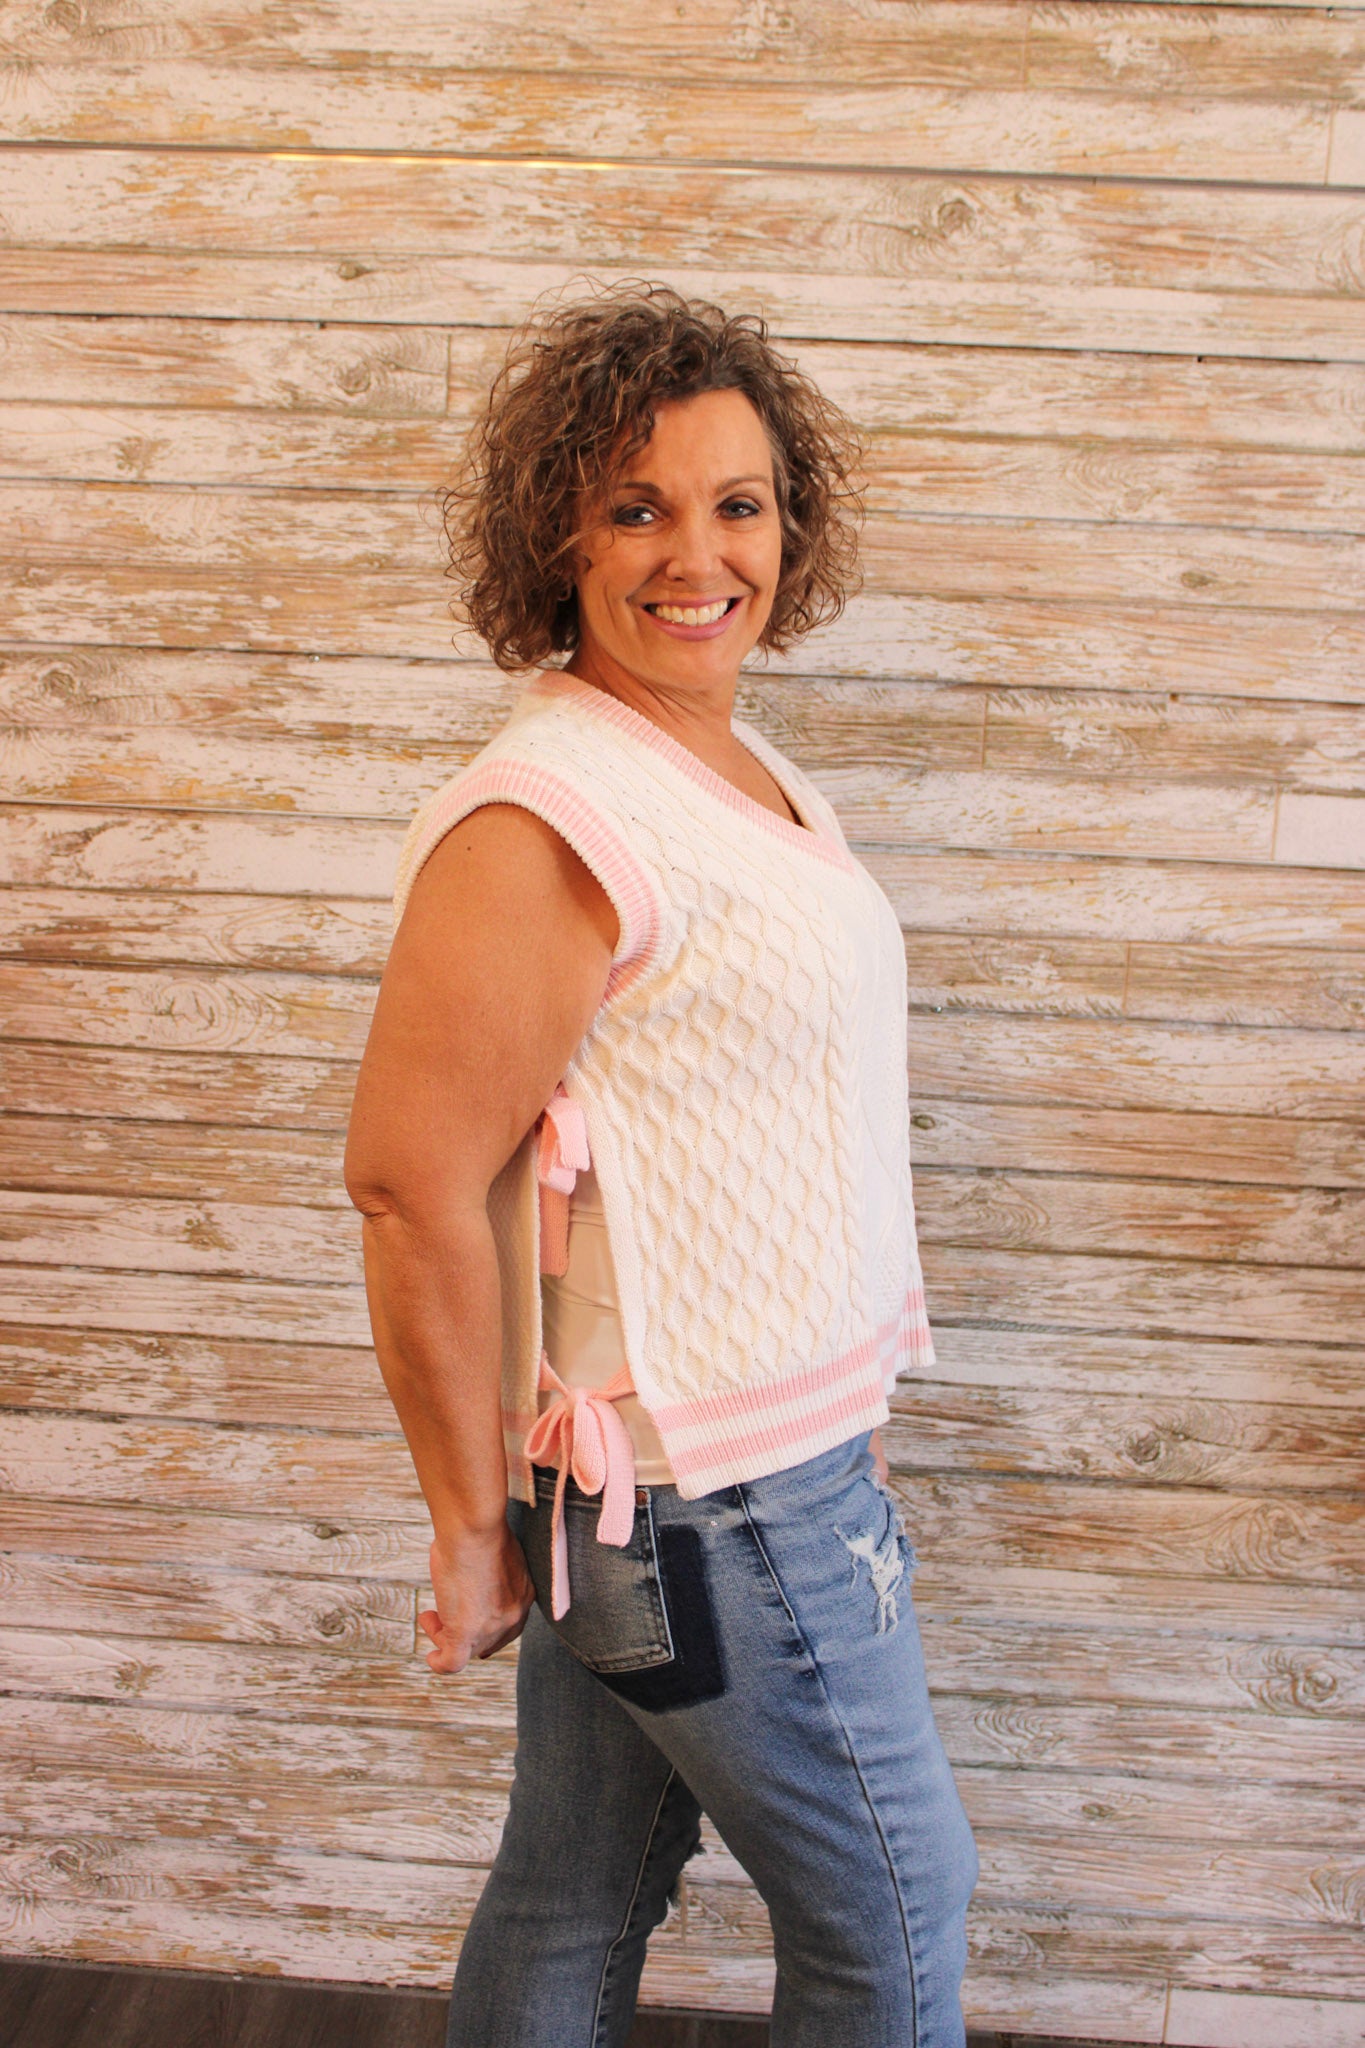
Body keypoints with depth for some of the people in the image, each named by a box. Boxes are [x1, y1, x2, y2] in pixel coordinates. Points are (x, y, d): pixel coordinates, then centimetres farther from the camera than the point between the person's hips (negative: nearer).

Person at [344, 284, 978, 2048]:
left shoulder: (735, 765, 8)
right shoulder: (550, 823, -23)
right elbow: (410, 1182, -24)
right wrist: (471, 1523, -15)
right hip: (712, 1498, -8)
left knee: (578, 1900, 21)